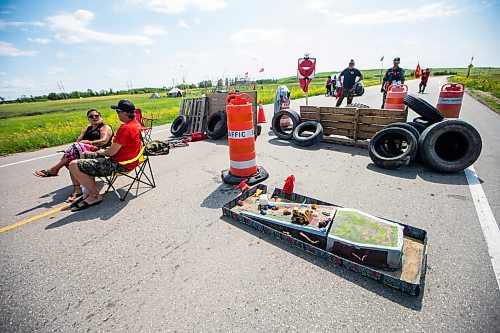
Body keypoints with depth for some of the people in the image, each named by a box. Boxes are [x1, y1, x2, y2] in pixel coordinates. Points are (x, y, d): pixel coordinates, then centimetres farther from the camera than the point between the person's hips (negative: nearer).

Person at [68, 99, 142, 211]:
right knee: (85, 155, 24)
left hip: (120, 165, -11)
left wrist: (103, 152, 1)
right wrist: (106, 150, 10)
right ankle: (90, 191, 20)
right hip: (125, 158, 11)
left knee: (74, 165, -13)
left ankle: (95, 196, 0)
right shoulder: (136, 123, 8)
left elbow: (112, 152, -22)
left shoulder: (125, 128, -24)